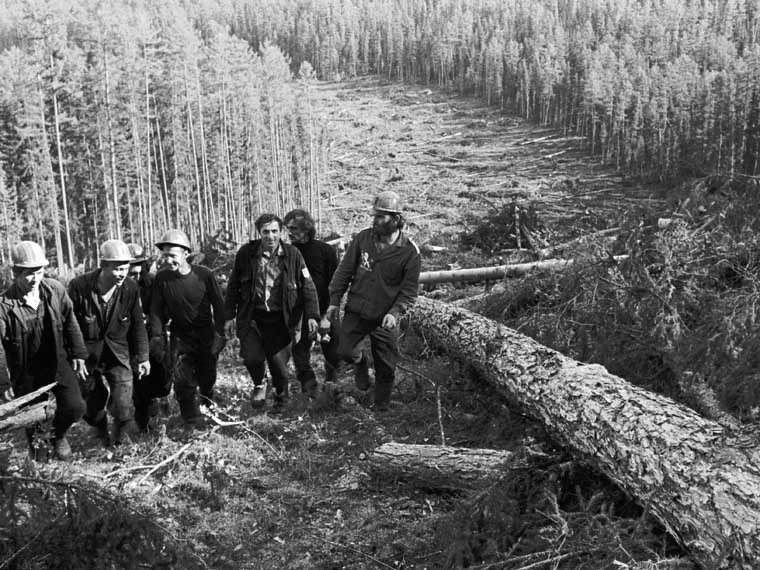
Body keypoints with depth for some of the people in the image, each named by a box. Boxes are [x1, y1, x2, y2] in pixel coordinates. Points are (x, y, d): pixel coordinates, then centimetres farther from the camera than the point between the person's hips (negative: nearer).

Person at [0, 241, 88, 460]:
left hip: (58, 360, 2)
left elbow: (70, 323, 3)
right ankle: (34, 442, 47)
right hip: (26, 369, -2)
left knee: (75, 406, -6)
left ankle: (58, 434, 29)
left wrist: (78, 353, 2)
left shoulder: (55, 289, -9)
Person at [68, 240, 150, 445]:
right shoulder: (79, 287, -17)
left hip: (119, 355, 1)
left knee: (123, 408, -8)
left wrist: (142, 357, 3)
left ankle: (120, 438, 22)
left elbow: (137, 325, 1)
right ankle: (102, 434, 42)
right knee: (93, 404, 13)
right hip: (87, 357, 0)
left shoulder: (131, 288, -10)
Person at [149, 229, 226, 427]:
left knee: (207, 377, 12)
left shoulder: (204, 275, -16)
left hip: (206, 334, 0)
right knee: (183, 380, -10)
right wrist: (156, 337, -9)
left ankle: (208, 404, 42)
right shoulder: (161, 279, -11)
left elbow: (218, 305, -8)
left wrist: (219, 334, -10)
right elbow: (156, 310, -3)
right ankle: (192, 417, 6)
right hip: (180, 335, 1)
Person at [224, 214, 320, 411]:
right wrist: (230, 315, 7)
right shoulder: (246, 253, -4)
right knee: (252, 357, -12)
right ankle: (259, 385, 23)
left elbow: (307, 286, -2)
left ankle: (281, 399, 33)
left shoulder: (292, 254, -6)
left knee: (278, 363, 2)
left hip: (280, 319, -1)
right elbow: (233, 286, 6)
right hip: (251, 316, 1)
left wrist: (312, 316, -9)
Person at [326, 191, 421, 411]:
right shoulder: (362, 238, -5)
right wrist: (334, 301, 0)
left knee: (386, 366, 7)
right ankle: (360, 361, 31)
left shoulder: (409, 251, -11)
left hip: (385, 318, -1)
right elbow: (344, 271, 2)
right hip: (356, 311, 2)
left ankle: (381, 406, 32)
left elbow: (409, 289, -8)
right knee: (344, 351, -6)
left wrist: (395, 312, -22)